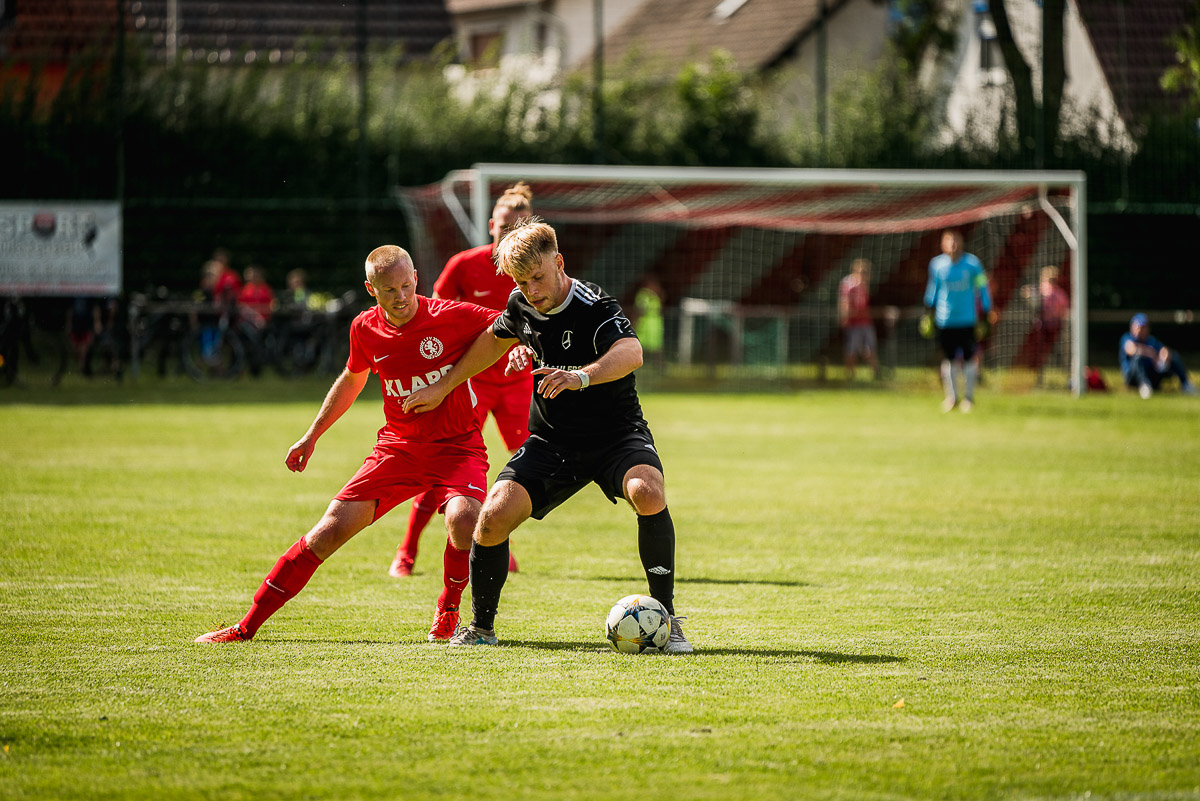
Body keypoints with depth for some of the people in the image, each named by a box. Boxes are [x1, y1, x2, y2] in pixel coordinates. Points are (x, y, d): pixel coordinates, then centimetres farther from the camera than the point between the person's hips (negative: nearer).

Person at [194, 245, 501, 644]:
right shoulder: (365, 329, -2)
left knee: (463, 518, -34)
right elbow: (352, 379, 19)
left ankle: (448, 610, -4)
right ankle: (247, 626, 1)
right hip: (397, 446, 3)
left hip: (457, 446, -3)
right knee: (331, 529, -6)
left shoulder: (452, 316, -15)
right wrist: (312, 434, 25)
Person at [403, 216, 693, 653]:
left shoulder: (594, 308, -23)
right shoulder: (521, 306, -2)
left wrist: (581, 376, -63)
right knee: (493, 516, -16)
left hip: (616, 436, -5)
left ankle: (666, 619, -23)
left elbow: (631, 352, -44)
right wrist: (442, 388, 24)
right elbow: (495, 340, 22)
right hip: (550, 441, 5)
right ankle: (481, 628, 7)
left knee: (647, 492, -36)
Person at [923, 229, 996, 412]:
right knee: (949, 359, 4)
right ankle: (951, 396, 17)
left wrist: (986, 315, 1)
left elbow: (982, 288, 2)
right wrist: (928, 311, 18)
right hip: (944, 320, 1)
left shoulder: (972, 263, -5)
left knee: (969, 358, -1)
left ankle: (969, 396, 12)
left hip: (967, 320, -1)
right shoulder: (937, 264, 0)